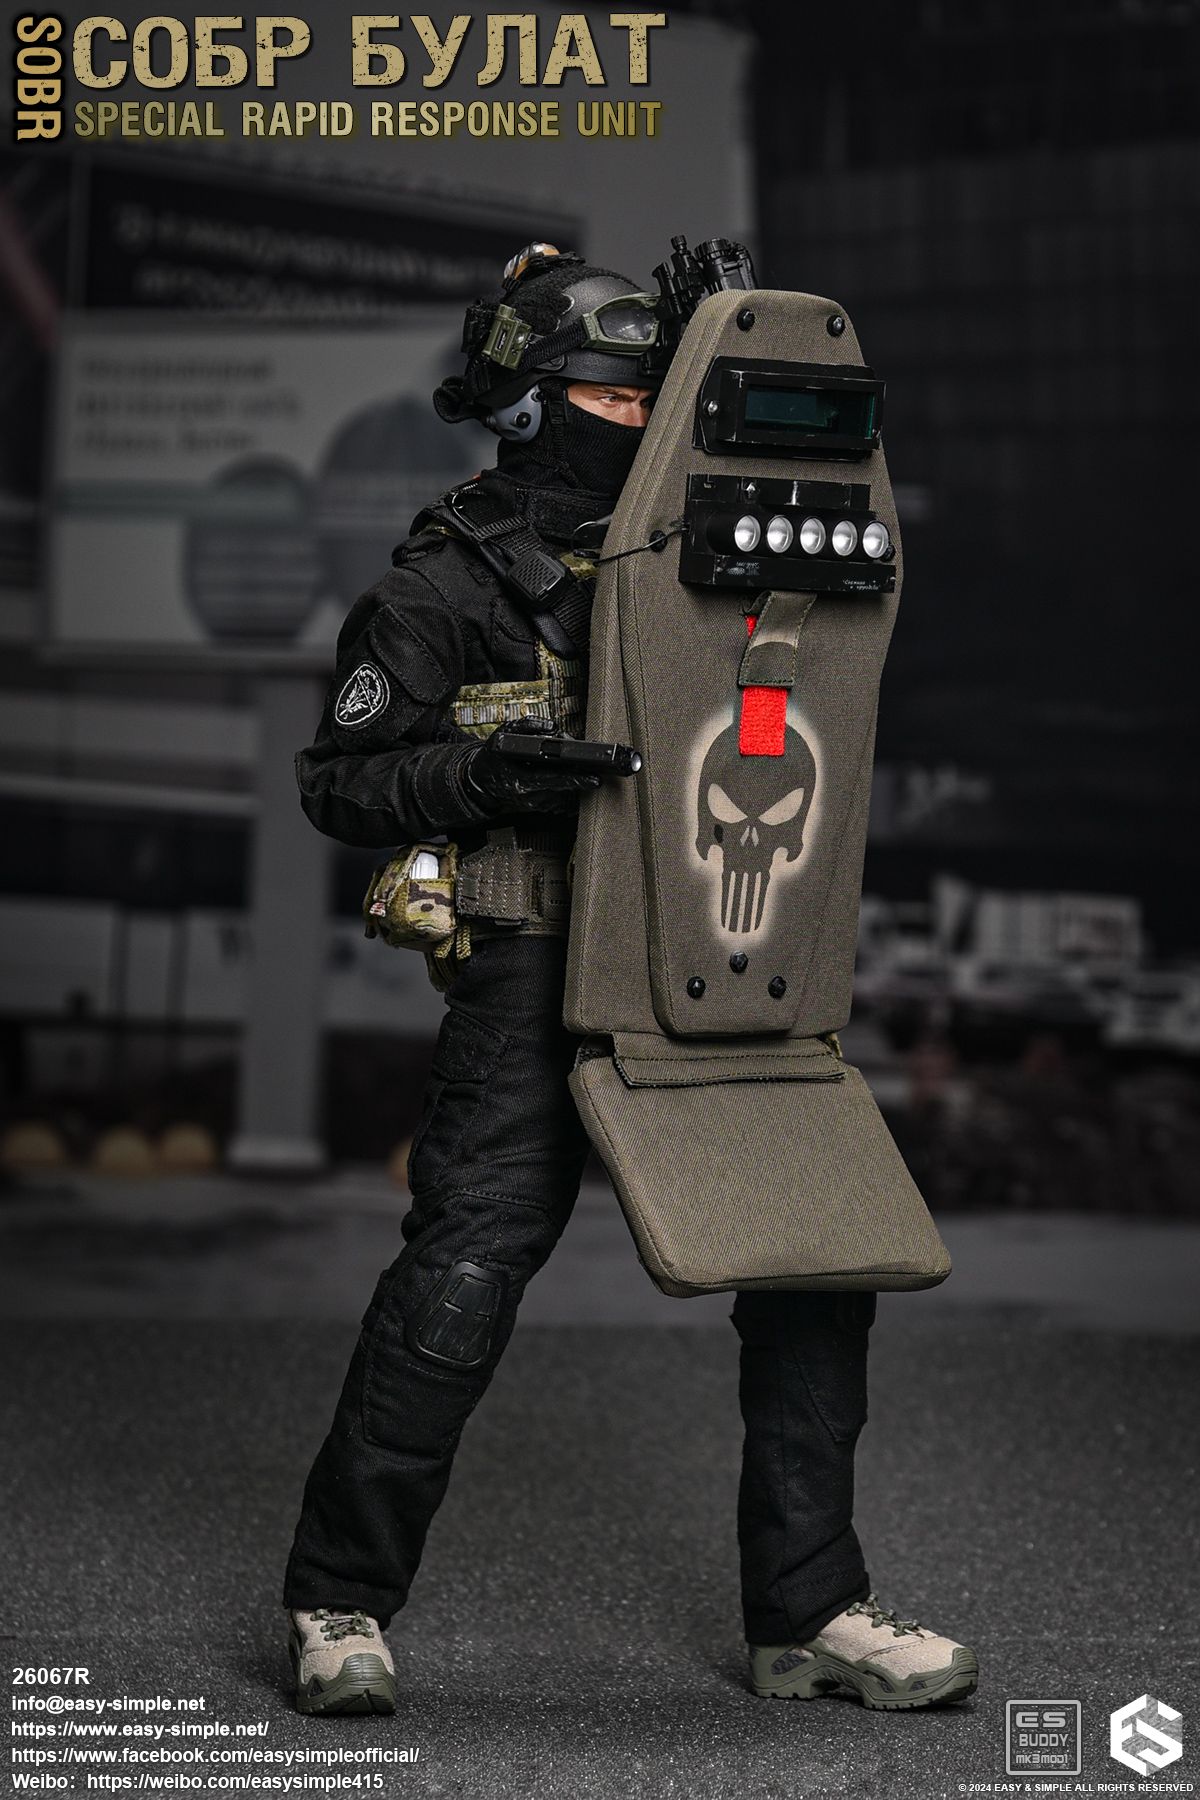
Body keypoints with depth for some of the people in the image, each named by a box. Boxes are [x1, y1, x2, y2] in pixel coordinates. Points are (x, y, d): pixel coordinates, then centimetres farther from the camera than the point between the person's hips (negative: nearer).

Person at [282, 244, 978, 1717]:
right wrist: (486, 778, -20)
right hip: (532, 971, -6)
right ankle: (340, 1602, 9)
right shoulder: (444, 584, -1)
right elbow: (340, 781, -3)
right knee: (465, 1275, -10)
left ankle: (808, 1611, 12)